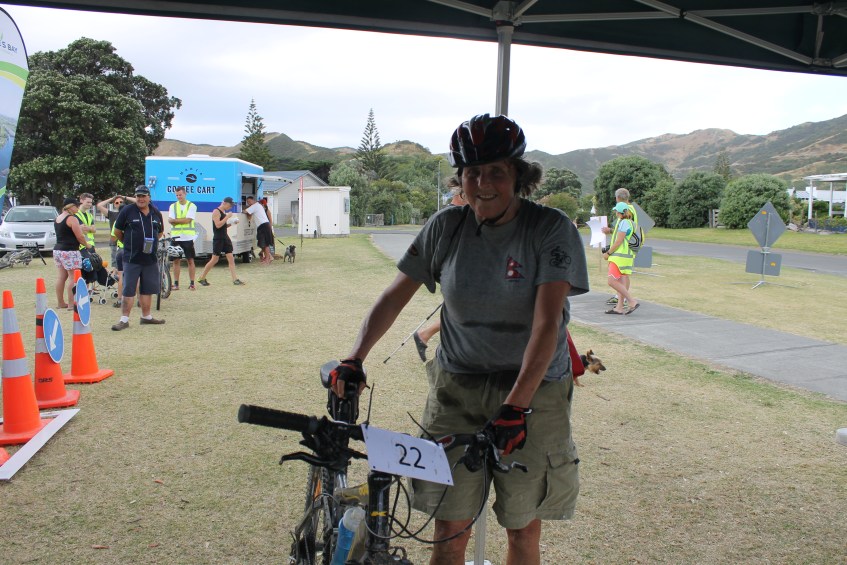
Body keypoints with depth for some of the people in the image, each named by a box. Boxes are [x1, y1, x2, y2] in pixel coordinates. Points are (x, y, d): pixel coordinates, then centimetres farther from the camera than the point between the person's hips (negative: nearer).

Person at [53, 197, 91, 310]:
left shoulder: (58, 218, 14)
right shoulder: (72, 218, -12)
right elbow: (80, 236, -13)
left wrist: (79, 228, 14)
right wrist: (87, 244, 3)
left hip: (57, 250, 9)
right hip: (70, 251, -9)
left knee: (61, 277, 12)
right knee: (73, 277, -6)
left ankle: (61, 302, 18)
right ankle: (71, 304, -8)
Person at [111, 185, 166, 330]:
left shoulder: (156, 213, 8)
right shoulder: (127, 210, -4)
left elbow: (160, 232, 22)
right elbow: (117, 231, 3)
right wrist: (129, 243, 10)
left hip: (150, 258, 4)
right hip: (132, 258, -4)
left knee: (147, 289, 12)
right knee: (128, 290, -3)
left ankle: (146, 316, 24)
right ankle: (124, 319, 1)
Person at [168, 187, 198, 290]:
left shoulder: (192, 206, 1)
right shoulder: (173, 206, 10)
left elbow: (188, 220, -11)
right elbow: (170, 220, -2)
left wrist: (175, 220, -5)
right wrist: (182, 220, -14)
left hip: (188, 237, -2)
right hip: (176, 237, 2)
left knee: (190, 260, 1)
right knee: (176, 260, 4)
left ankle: (191, 283, 7)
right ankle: (176, 283, 9)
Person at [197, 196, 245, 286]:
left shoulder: (225, 212, 15)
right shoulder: (216, 212, -12)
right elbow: (218, 225, -22)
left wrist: (231, 223, 5)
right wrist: (227, 217, -19)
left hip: (225, 238, 8)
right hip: (218, 239, -8)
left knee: (231, 259, 1)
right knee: (214, 260, -2)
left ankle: (235, 279, 0)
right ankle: (201, 278, 11)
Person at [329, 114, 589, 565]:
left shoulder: (552, 229, -11)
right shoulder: (446, 227, -3)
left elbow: (546, 323, -21)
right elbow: (395, 295, 1)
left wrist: (515, 406, -30)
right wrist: (354, 360, -10)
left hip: (533, 391, -1)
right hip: (457, 388, 2)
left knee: (524, 528, 11)